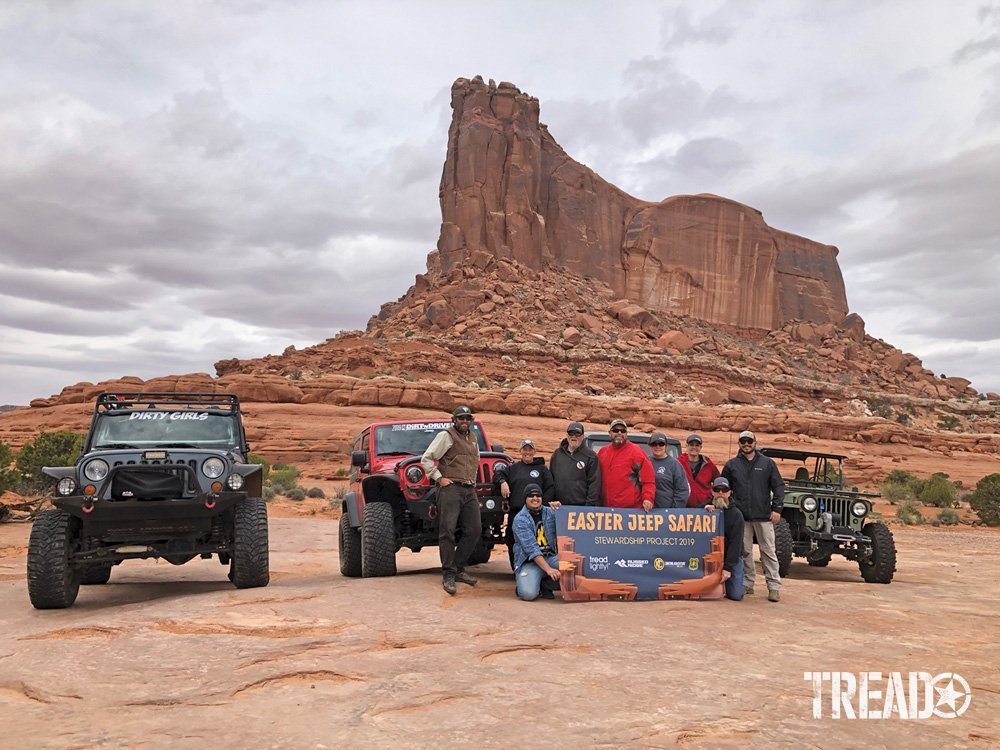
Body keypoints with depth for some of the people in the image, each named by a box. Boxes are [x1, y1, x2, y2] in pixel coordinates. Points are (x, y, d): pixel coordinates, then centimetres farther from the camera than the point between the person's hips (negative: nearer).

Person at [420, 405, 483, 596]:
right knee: (447, 531, -8)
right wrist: (439, 478, -11)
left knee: (474, 531, 3)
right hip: (450, 488, -7)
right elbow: (426, 459, -6)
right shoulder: (446, 436, -2)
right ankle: (449, 575, -4)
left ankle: (458, 569, 14)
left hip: (470, 491, 7)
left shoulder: (473, 438, 20)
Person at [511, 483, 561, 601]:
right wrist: (548, 569, -26)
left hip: (550, 557, 5)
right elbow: (531, 548, -17)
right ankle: (523, 580, 8)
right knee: (529, 594, -29)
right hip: (529, 562, -4)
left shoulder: (550, 512, 8)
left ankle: (545, 584, 1)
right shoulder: (520, 519, -8)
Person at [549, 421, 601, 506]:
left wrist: (590, 504, -9)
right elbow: (550, 479, 18)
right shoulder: (557, 453, 14)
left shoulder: (590, 456, 2)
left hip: (581, 505, -3)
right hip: (559, 505, 4)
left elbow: (594, 483, -3)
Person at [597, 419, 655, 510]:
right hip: (606, 508, 5)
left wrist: (648, 499, -18)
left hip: (632, 509, -4)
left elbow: (648, 480, -6)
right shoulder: (602, 452, 13)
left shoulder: (636, 452, -2)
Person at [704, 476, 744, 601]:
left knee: (736, 595, -12)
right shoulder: (706, 509, 3)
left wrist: (728, 568, -20)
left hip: (732, 558, -2)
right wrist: (705, 510, -22)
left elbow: (735, 543, -14)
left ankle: (725, 581, 22)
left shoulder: (736, 514, -8)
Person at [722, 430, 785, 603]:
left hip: (763, 516, -1)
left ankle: (774, 586, 5)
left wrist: (777, 508, -5)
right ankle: (747, 584, 17)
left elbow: (778, 486, 4)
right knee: (745, 551, 7)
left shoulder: (767, 463, 5)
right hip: (741, 516, 1)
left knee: (768, 551, 1)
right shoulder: (731, 465, 7)